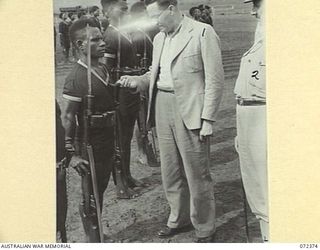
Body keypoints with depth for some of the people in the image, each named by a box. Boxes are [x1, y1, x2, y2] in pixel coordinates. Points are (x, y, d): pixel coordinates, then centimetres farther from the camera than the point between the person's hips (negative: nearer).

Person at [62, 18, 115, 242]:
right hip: (90, 146, -7)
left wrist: (116, 141, 16)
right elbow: (68, 118, -16)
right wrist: (72, 154, -17)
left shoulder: (103, 70, 5)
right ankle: (93, 241, 19)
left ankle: (96, 234, 34)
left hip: (108, 142, 7)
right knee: (90, 196, 5)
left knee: (100, 190, 18)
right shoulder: (76, 78, -18)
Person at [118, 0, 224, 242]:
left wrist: (208, 119, -13)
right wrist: (137, 81, 1)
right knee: (170, 171, 16)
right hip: (162, 108, 7)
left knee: (197, 174, 2)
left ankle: (205, 229, 19)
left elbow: (215, 79, -10)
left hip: (190, 112, -7)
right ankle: (179, 218, 36)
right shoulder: (159, 38, 13)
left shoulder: (203, 33, -9)